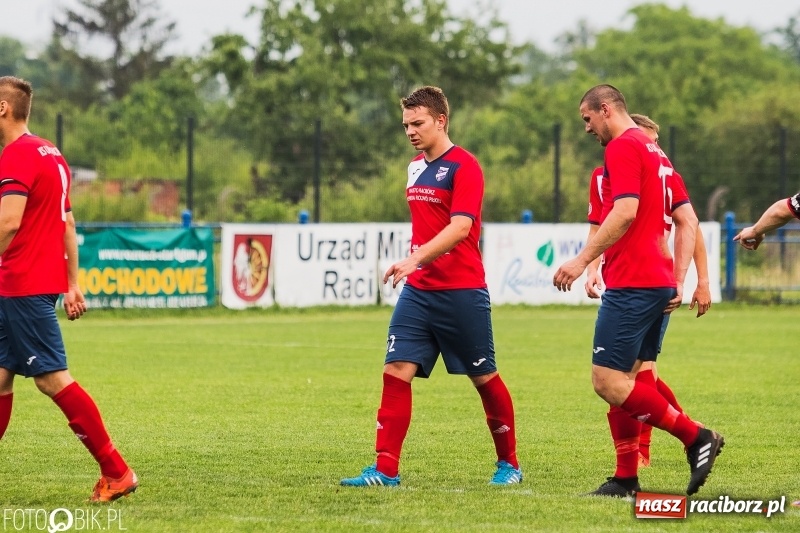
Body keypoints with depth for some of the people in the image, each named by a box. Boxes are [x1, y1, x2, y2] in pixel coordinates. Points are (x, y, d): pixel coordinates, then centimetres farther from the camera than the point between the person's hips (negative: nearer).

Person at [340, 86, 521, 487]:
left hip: (462, 292, -7)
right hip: (418, 290, 7)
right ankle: (385, 470, -9)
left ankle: (509, 463, 22)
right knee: (396, 372, -7)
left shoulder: (463, 166, -11)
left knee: (484, 378, 6)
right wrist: (415, 263, 15)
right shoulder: (416, 167, 13)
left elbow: (460, 227, -23)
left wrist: (416, 258, -32)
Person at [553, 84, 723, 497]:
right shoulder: (655, 153, 21)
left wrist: (583, 260, -20)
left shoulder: (622, 147, -8)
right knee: (625, 381, 11)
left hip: (631, 284, -10)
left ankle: (696, 436, -12)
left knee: (608, 381, -10)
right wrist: (678, 280, 16)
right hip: (659, 282, 10)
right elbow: (689, 222, 20)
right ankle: (626, 479, 8)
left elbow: (625, 212, -21)